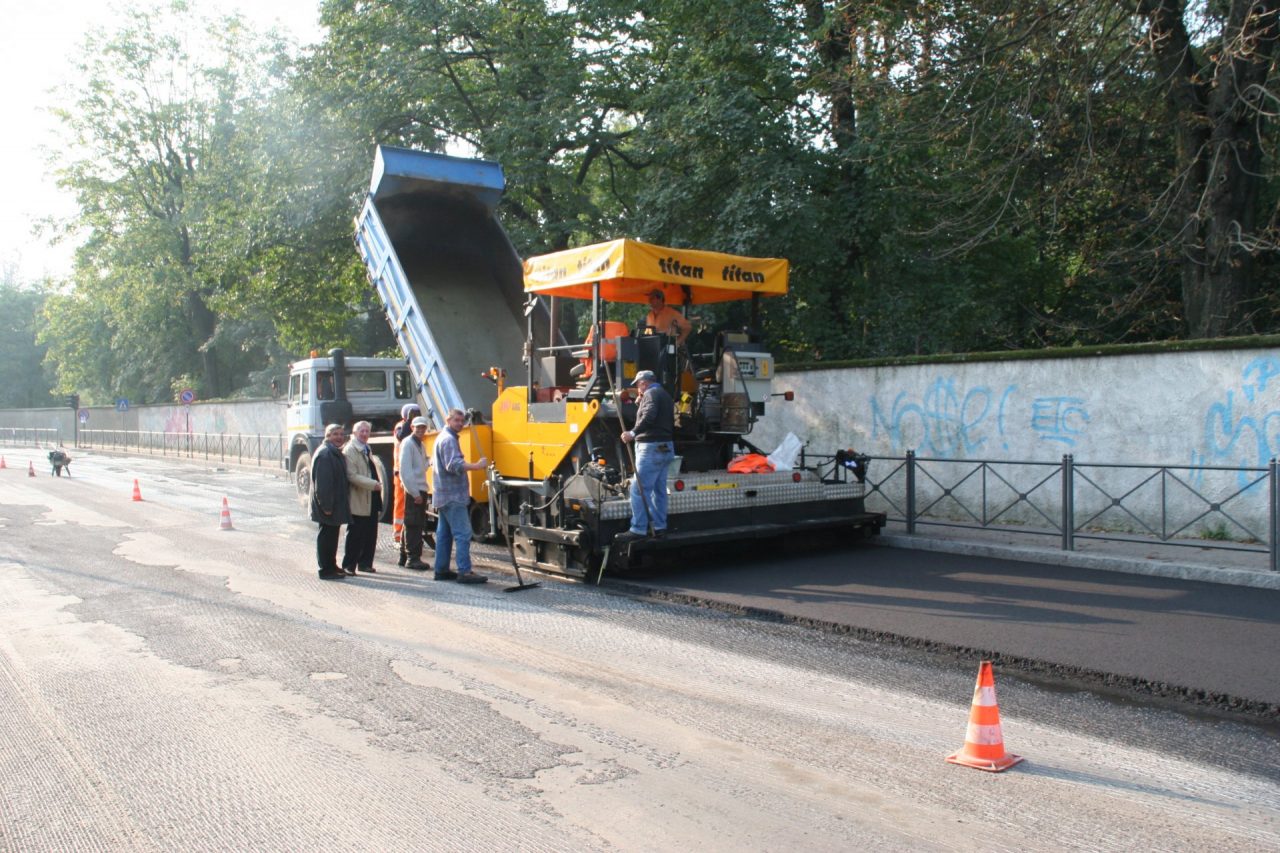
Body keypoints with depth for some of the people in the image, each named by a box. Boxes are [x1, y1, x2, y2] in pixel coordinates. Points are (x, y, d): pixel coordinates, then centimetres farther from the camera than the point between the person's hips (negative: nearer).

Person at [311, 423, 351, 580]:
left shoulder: (335, 453, 15)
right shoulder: (324, 454, -17)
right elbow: (322, 483, -23)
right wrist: (326, 505, -25)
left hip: (336, 504, 10)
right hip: (327, 505, -10)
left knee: (331, 535, 16)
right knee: (326, 536, -4)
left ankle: (331, 566, 25)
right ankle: (326, 570, 2)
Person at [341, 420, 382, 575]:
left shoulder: (365, 449, 19)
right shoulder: (349, 450, -11)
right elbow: (352, 476, -20)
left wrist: (377, 484, 14)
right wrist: (373, 484, -23)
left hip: (371, 499, 9)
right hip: (358, 501, -8)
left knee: (370, 534, 11)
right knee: (355, 535, -2)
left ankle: (365, 563, 20)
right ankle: (349, 565, 6)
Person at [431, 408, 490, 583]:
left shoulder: (442, 437, 20)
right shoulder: (448, 439, -13)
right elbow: (454, 465, -26)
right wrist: (478, 465, -30)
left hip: (444, 495, 11)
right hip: (453, 495, -11)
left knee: (444, 534, 12)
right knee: (463, 534, -12)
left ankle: (441, 570, 16)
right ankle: (464, 572, -15)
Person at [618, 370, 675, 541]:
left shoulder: (651, 393, -8)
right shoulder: (665, 395, 22)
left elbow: (649, 417, -25)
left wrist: (633, 433, -27)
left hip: (651, 448, -10)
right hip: (665, 447, 10)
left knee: (639, 489, -10)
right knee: (659, 489, 12)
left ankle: (638, 529, -11)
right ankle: (659, 526, 16)